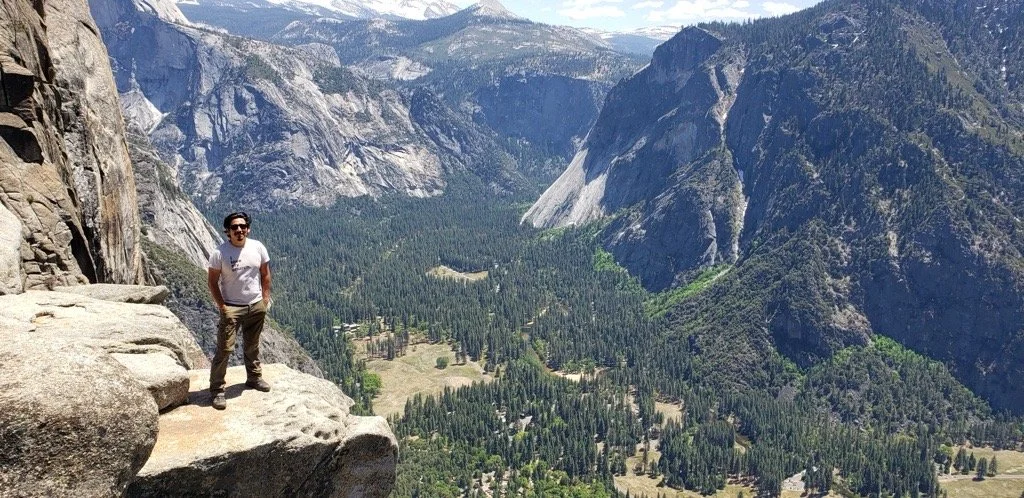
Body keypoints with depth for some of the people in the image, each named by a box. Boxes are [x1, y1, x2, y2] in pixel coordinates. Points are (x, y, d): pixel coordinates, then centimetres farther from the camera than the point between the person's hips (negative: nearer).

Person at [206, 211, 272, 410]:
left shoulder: (257, 247, -3)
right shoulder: (219, 252, -13)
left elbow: (265, 274, 7)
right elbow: (212, 281, -9)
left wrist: (265, 299, 2)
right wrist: (222, 306, -14)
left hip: (256, 306, 4)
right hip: (231, 308, -4)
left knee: (252, 346, 19)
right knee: (224, 349, -8)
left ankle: (254, 377, 37)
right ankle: (216, 390, 0)